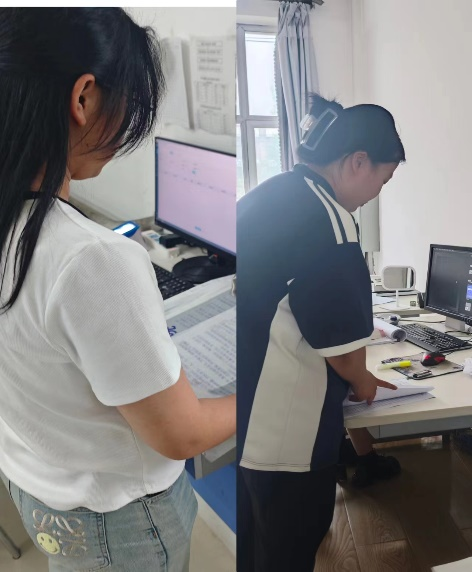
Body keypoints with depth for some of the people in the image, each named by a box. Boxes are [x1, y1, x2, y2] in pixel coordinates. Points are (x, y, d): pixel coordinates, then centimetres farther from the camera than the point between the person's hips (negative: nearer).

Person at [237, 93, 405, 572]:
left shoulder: (265, 196, 5)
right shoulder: (328, 220, -22)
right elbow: (342, 347, -19)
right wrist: (362, 383, 5)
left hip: (248, 413, 8)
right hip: (282, 425, -8)